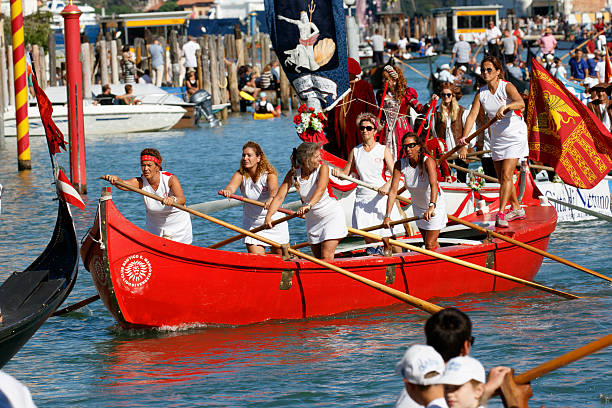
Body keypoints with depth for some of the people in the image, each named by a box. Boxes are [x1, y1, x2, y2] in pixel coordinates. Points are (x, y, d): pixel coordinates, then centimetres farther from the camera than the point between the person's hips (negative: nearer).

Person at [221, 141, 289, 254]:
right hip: (251, 222, 2)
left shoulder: (269, 174, -17)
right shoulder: (240, 174, -10)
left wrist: (271, 198, -61)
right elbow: (231, 186, -29)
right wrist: (227, 191, -55)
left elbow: (273, 189, -38)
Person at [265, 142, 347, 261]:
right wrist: (268, 216, -28)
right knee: (318, 259, 8)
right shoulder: (293, 174, -11)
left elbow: (320, 190, -37)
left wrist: (309, 205, -56)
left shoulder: (322, 168, -20)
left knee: (326, 258, -14)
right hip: (312, 219, 4)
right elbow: (280, 196, -14)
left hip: (331, 215, -4)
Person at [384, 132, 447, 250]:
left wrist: (431, 207, -61)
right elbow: (393, 191, -20)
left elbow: (434, 185, -45)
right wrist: (387, 216, -27)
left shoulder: (428, 161, -30)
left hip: (436, 205, -5)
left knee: (430, 245, -5)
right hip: (418, 206, 5)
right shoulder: (400, 164, -18)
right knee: (428, 241, 18)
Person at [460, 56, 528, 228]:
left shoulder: (507, 87, -15)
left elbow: (520, 104, -34)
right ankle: (517, 209, 28)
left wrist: (506, 106, -54)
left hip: (515, 136, -6)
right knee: (502, 178, 12)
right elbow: (472, 115, -5)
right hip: (497, 138, 6)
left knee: (506, 175, -14)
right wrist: (464, 137, -19)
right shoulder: (481, 93, 1)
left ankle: (501, 214, -15)